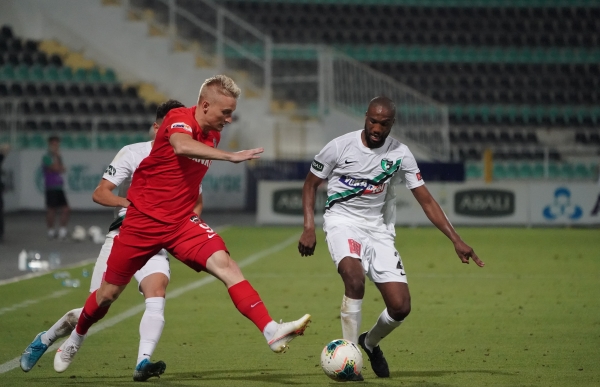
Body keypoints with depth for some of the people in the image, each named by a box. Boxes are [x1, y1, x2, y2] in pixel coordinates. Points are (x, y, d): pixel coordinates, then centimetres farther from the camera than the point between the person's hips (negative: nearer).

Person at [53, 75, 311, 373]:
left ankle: (272, 332, -31)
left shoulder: (213, 134, 5)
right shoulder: (179, 118, -17)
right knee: (109, 293, 8)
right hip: (142, 222, -5)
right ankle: (76, 338, 37)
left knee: (225, 264, -20)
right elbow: (181, 146, -42)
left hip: (181, 223, 5)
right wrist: (230, 156, -49)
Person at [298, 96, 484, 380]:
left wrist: (456, 240, -7)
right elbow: (310, 184, 5)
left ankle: (370, 343, 25)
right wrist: (308, 228, -7)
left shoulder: (400, 154, -3)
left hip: (379, 229, 3)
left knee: (400, 306, -8)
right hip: (342, 221, -3)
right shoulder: (340, 147, -8)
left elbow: (426, 200, 0)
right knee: (355, 278, -34)